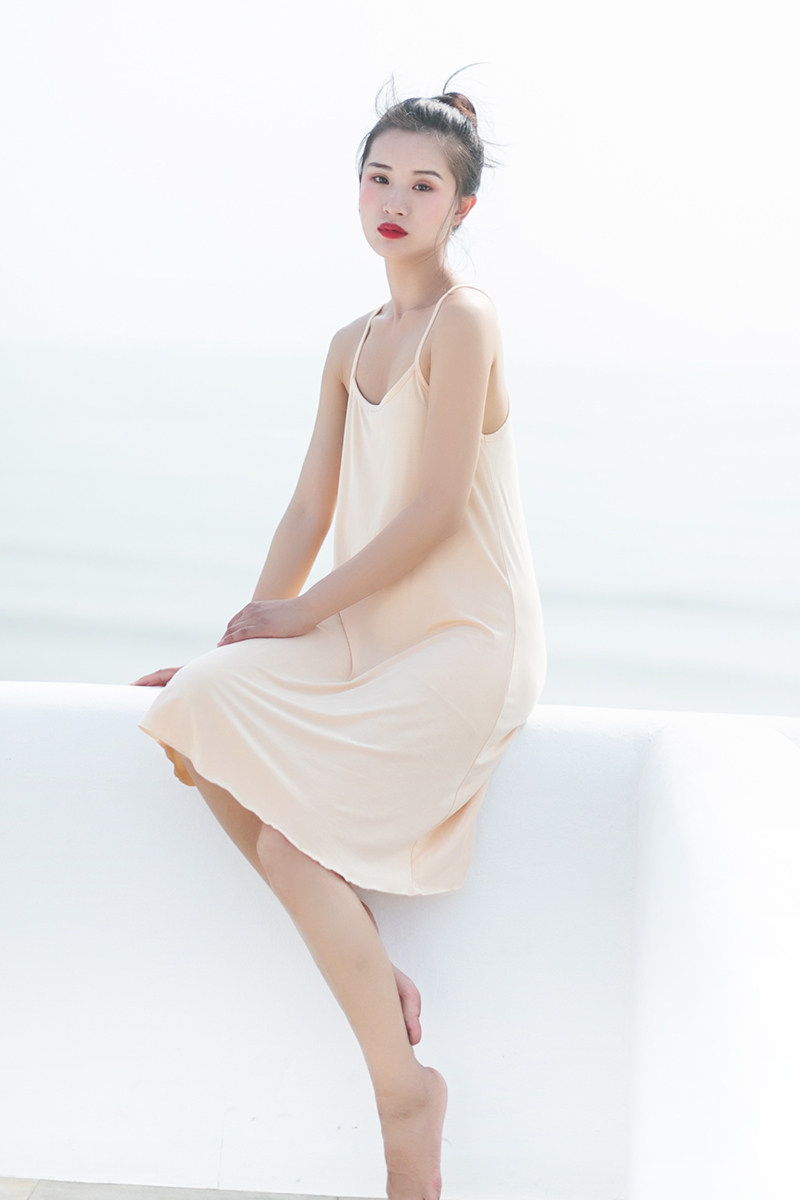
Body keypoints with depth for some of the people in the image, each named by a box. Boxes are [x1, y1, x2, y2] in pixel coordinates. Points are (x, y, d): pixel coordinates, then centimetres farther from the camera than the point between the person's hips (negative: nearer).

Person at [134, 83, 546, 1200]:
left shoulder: (463, 322, -11)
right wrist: (252, 634, 1)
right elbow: (312, 505, 12)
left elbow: (434, 511, -16)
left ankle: (405, 1092, -2)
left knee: (291, 834, -18)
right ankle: (371, 969, -3)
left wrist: (298, 612, -10)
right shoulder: (353, 344, 15)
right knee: (195, 717, -11)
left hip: (464, 646, -8)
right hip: (368, 636, 8)